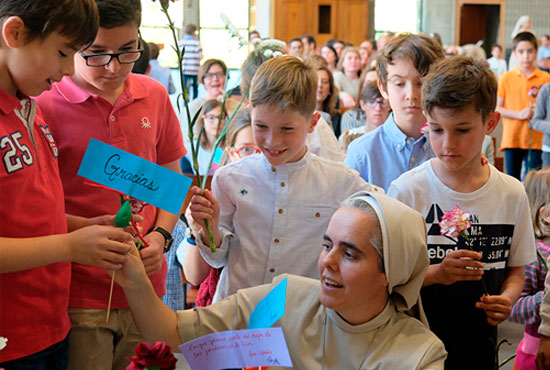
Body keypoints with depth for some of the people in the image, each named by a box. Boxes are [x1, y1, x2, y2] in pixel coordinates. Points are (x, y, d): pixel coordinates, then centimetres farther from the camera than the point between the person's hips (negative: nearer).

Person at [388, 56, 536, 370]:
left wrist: (507, 298, -11)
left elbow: (516, 268, 8)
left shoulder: (512, 194, -3)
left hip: (479, 344, 2)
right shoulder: (407, 191, -12)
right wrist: (436, 273, -24)